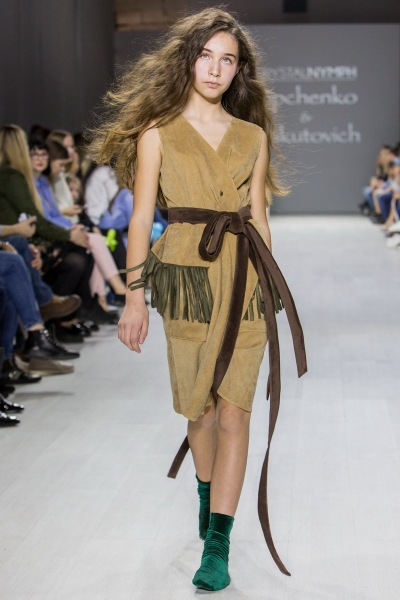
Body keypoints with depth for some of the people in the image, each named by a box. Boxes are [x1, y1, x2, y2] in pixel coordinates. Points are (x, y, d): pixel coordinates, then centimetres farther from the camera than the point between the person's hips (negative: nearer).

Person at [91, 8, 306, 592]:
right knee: (199, 407, 10)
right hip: (186, 279, -1)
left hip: (246, 280, 1)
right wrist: (135, 296, -5)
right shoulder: (156, 133, 3)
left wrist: (272, 288, 10)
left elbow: (257, 216, 12)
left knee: (234, 409, -6)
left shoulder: (253, 136, 9)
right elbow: (141, 217, 0)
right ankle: (208, 496, 37)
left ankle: (217, 544, -3)